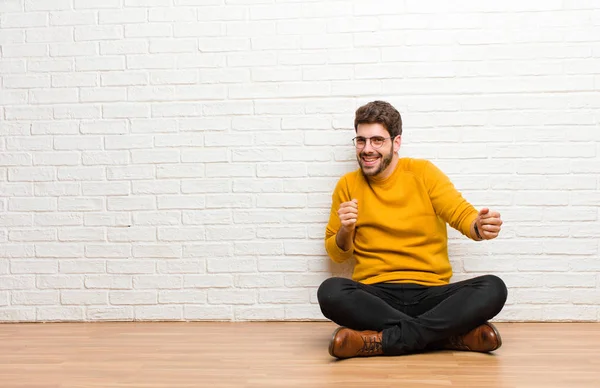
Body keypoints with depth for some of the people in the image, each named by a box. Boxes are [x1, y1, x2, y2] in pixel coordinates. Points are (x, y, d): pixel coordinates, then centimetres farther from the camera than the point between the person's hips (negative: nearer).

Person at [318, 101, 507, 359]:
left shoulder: (423, 172, 7)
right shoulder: (347, 185, 9)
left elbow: (461, 213, -1)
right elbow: (336, 254, 14)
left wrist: (480, 226, -25)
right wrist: (346, 230, -9)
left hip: (431, 294, 0)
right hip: (375, 296, 0)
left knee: (494, 288, -26)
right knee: (330, 292, -32)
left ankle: (382, 340, -27)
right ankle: (455, 334, -26)